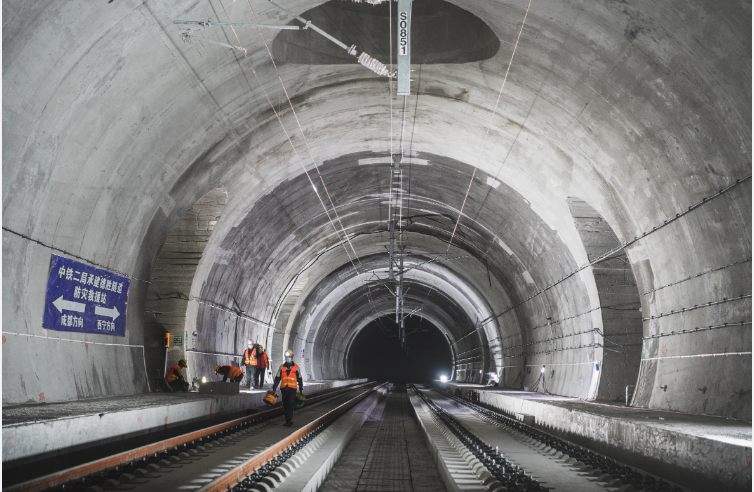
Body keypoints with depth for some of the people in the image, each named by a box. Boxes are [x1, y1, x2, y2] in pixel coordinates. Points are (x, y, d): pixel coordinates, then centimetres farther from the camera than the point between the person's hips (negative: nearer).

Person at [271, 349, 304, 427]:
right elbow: (277, 378, 10)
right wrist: (274, 388, 4)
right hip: (284, 389, 3)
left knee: (290, 405, -14)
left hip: (292, 389, -3)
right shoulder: (282, 367, 10)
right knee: (285, 405, 7)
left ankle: (289, 420, -14)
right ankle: (288, 420, 16)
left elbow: (300, 379, 10)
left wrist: (301, 390, 10)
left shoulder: (296, 367, 5)